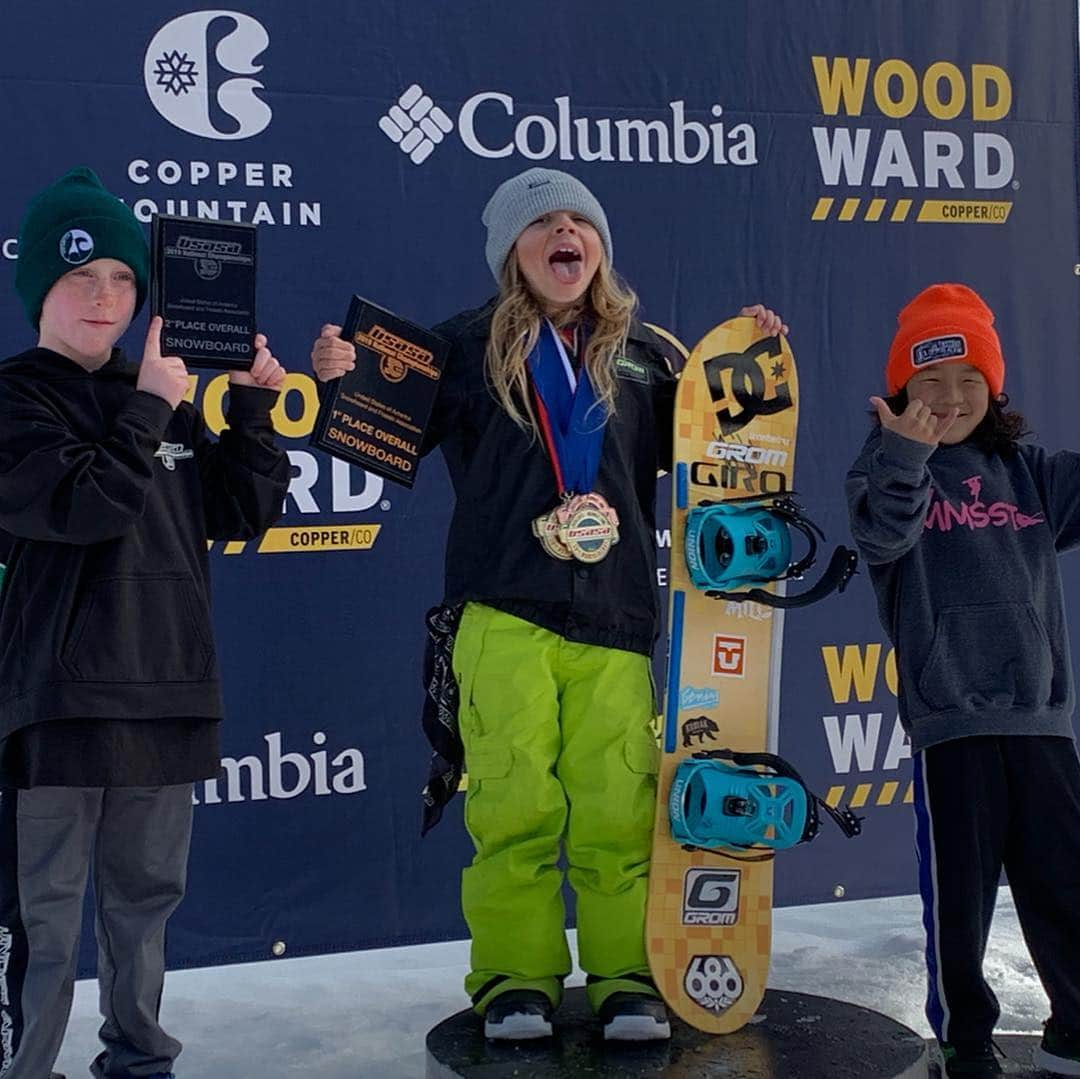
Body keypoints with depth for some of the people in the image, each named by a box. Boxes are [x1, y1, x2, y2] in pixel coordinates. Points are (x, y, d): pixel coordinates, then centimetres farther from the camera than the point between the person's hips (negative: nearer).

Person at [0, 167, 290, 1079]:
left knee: (146, 897, 16)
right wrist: (149, 406, -15)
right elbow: (81, 504, -20)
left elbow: (242, 516, 10)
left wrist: (254, 411, 1)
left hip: (167, 691, 6)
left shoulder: (167, 400, 14)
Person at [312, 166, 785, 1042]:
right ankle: (516, 974, 12)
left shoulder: (644, 353, 16)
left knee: (618, 803, -4)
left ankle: (624, 971, 11)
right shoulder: (467, 346, 9)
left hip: (615, 616, 2)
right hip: (504, 612, -1)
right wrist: (346, 383, -8)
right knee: (515, 799, -3)